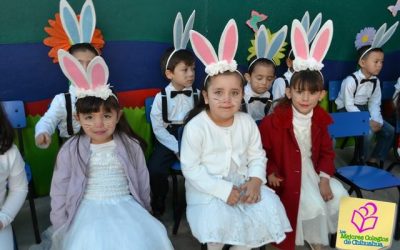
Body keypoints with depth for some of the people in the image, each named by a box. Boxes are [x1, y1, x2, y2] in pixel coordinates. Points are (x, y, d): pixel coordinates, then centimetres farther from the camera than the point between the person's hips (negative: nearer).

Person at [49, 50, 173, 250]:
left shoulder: (131, 146, 1)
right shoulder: (70, 151, -1)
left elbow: (143, 183, 10)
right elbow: (59, 191, 6)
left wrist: (144, 215, 16)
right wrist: (61, 229, 7)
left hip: (126, 209, 1)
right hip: (87, 212, 0)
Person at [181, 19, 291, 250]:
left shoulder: (247, 122, -1)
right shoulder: (196, 126, -16)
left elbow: (257, 156, 5)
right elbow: (191, 168, -15)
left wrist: (255, 181, -15)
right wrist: (223, 190, -21)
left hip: (241, 182, 5)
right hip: (207, 188, -4)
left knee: (270, 208, -13)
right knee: (218, 221, -29)